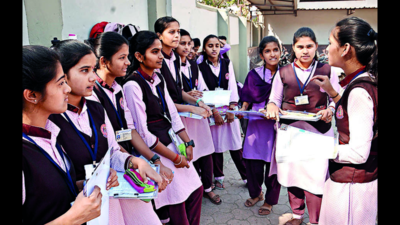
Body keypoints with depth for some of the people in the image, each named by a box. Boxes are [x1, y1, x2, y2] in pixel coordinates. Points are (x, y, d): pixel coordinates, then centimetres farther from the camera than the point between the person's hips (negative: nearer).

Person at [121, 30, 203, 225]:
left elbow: (172, 113, 8)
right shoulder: (133, 85, -18)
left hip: (173, 143, 8)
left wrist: (188, 143, -1)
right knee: (176, 202, 3)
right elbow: (142, 132, -18)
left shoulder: (158, 78, 6)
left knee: (195, 189, 14)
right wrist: (175, 158, -13)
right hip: (155, 151, -8)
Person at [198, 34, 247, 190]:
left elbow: (232, 86, 3)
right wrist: (215, 112, -14)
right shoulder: (200, 67, -3)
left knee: (235, 143, 2)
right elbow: (204, 91, -8)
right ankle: (219, 177, 20)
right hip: (211, 110, -2)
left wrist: (231, 109, -7)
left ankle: (246, 176, 11)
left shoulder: (227, 63, 7)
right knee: (216, 144, 5)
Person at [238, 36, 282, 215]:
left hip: (277, 124, -1)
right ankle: (256, 193, 33)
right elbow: (247, 100, 9)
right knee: (253, 164, 2)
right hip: (256, 123, 1)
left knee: (273, 163, 4)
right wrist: (242, 110, -9)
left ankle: (270, 200, 28)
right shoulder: (254, 75, 5)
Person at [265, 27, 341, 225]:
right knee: (291, 172, 10)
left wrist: (330, 110, -15)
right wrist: (272, 106, -10)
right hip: (289, 129, 2)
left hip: (318, 130, -2)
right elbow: (274, 98, 13)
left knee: (315, 175, -5)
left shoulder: (327, 70, 4)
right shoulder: (283, 72, 7)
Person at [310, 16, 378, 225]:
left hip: (351, 186, -9)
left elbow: (358, 153, -25)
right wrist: (331, 92, 12)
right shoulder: (360, 83, 4)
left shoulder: (359, 90, -24)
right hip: (348, 179, 9)